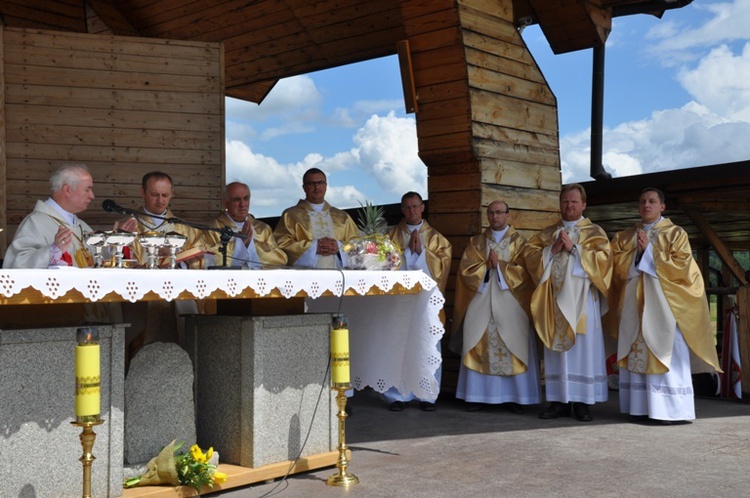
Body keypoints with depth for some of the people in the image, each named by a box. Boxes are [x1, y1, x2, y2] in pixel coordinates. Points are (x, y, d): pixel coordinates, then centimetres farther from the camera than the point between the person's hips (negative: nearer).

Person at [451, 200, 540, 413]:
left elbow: (524, 271, -4)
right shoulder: (476, 242, 12)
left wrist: (499, 266, -9)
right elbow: (466, 269, 2)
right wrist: (487, 266, -8)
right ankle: (477, 395, 3)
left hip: (510, 304, -2)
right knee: (480, 348, -1)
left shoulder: (518, 241, 7)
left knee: (512, 349, -4)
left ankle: (514, 397, 2)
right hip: (480, 303, 2)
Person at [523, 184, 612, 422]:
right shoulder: (547, 233, 17)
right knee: (557, 348, 2)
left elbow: (603, 257, -7)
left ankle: (582, 402, 1)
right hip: (554, 297, 3)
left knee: (584, 348, -5)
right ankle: (559, 401, 6)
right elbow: (529, 255, 7)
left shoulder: (594, 232, 8)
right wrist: (553, 249, -8)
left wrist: (574, 248, -12)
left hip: (582, 298, -3)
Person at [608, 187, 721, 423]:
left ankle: (671, 409, -3)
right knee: (636, 353, 1)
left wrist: (649, 250, -10)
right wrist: (636, 250, -7)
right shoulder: (625, 236, 15)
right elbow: (616, 265, 5)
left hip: (663, 304, -4)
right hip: (634, 304, 4)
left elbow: (681, 266, -9)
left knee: (666, 354, -7)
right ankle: (640, 405, 4)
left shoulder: (676, 234, 4)